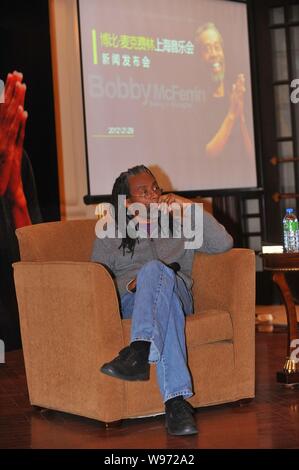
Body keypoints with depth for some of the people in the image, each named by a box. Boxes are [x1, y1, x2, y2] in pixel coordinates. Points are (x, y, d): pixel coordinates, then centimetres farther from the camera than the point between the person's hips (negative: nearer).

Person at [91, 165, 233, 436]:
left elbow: (224, 244, 8)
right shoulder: (110, 234, 21)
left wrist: (188, 207, 4)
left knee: (154, 269, -36)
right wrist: (129, 285, -12)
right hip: (130, 300, -1)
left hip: (178, 294, 1)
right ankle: (177, 399, -53)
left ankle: (138, 353, -55)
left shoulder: (180, 225, 25)